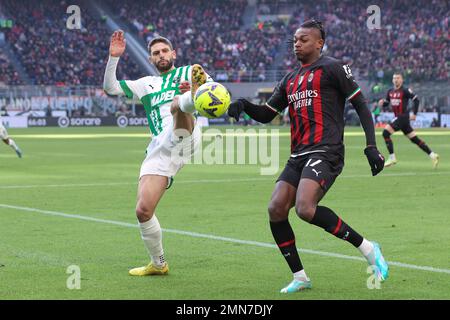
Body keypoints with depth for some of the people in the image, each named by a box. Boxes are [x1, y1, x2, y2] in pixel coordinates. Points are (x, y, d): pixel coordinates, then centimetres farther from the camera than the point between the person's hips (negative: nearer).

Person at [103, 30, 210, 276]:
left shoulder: (188, 72, 20)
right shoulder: (146, 84, 31)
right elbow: (110, 88, 23)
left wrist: (196, 90, -16)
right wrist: (113, 57, 9)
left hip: (183, 138, -5)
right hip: (159, 149, 5)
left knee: (177, 103, -37)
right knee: (143, 210, -4)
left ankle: (191, 99, -75)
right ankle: (158, 264, 14)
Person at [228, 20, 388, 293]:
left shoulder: (331, 68, 0)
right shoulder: (289, 80, 22)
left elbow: (361, 105, -2)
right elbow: (266, 115, 25)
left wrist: (371, 147, -11)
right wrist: (243, 105, 4)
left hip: (325, 152, -8)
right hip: (299, 155, 8)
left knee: (305, 209, -26)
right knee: (276, 210, -6)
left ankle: (368, 248, -11)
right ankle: (300, 278, 5)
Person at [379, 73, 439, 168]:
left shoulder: (405, 91, -9)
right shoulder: (390, 91, 13)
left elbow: (416, 100, -11)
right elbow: (386, 103, 20)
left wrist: (414, 114, -13)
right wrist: (382, 103, -3)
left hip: (403, 117, -8)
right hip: (398, 117, 8)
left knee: (386, 133, -15)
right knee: (414, 139, 9)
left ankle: (392, 158, -10)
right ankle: (432, 155, 15)